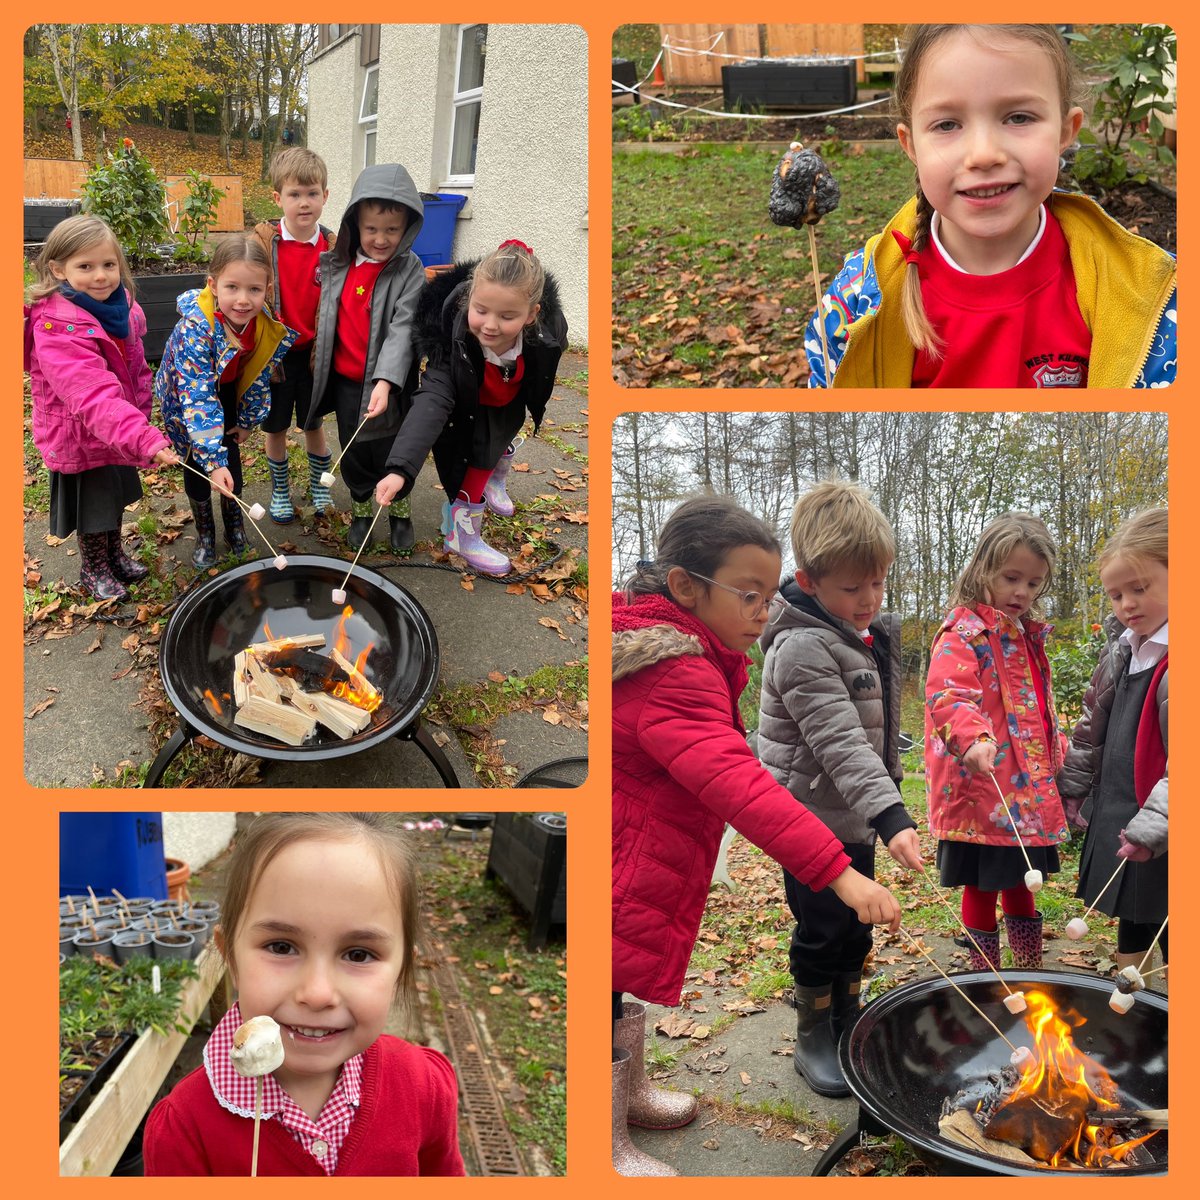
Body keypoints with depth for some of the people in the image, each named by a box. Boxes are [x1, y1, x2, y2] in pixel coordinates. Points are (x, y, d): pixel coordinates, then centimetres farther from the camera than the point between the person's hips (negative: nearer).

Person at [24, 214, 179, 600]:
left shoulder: (120, 305, -6)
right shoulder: (57, 329, -32)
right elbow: (94, 397, -42)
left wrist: (142, 416, 13)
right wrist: (144, 438, -52)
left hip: (119, 431, 7)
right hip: (80, 438, -7)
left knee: (116, 495, 26)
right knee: (92, 506, 13)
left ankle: (115, 554, 50)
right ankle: (93, 569, 38)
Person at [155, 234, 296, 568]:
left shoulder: (269, 327, -26)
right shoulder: (196, 326, -41)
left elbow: (260, 376, -6)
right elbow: (197, 396, -43)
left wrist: (248, 421, 3)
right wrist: (213, 461, -47)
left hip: (228, 390, 3)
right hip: (187, 394, -3)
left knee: (229, 453, 5)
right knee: (198, 463, 1)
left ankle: (234, 520, 31)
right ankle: (205, 533, 23)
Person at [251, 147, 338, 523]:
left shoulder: (332, 246, -5)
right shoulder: (263, 240, -9)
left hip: (314, 351, 1)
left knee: (314, 424, 14)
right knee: (276, 427, 12)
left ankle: (319, 485, 34)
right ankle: (279, 490, 30)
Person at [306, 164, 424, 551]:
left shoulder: (409, 270, -12)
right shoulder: (337, 264, 2)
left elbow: (403, 328, -21)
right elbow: (325, 316, 13)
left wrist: (385, 382, -29)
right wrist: (320, 358, 13)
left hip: (385, 382, -4)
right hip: (344, 379, 4)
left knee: (388, 452, 10)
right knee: (353, 452, 15)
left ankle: (399, 511, 33)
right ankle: (360, 510, 36)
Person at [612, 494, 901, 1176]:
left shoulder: (678, 652, 6)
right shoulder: (677, 676, -30)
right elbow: (736, 782, -41)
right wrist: (840, 872, -45)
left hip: (640, 874, 11)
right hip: (624, 882, -11)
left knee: (630, 988, 28)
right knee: (609, 1014, 8)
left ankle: (632, 1093, 50)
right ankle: (610, 1150, 26)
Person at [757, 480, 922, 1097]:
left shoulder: (872, 631, 4)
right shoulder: (803, 648, -24)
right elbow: (839, 743, -32)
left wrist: (888, 789, 22)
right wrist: (889, 814, -39)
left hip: (855, 818, 8)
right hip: (812, 819, -8)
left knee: (855, 931, 19)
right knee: (824, 932, 4)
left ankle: (846, 1024, 36)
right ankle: (812, 1041, 23)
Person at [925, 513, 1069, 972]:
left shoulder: (1029, 635, 14)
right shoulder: (963, 633, -13)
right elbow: (946, 695, -29)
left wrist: (1056, 754, 22)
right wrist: (973, 738, -45)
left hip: (1029, 789, 8)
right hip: (982, 791, -8)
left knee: (1021, 883, 20)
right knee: (982, 886, 3)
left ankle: (1030, 974, 35)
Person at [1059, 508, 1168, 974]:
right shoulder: (1122, 649, 8)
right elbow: (1094, 726, 20)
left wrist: (1154, 824, -26)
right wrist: (1073, 785, 23)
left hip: (1164, 840, -8)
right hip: (1116, 823, 8)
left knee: (1171, 945, 3)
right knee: (1130, 933, 22)